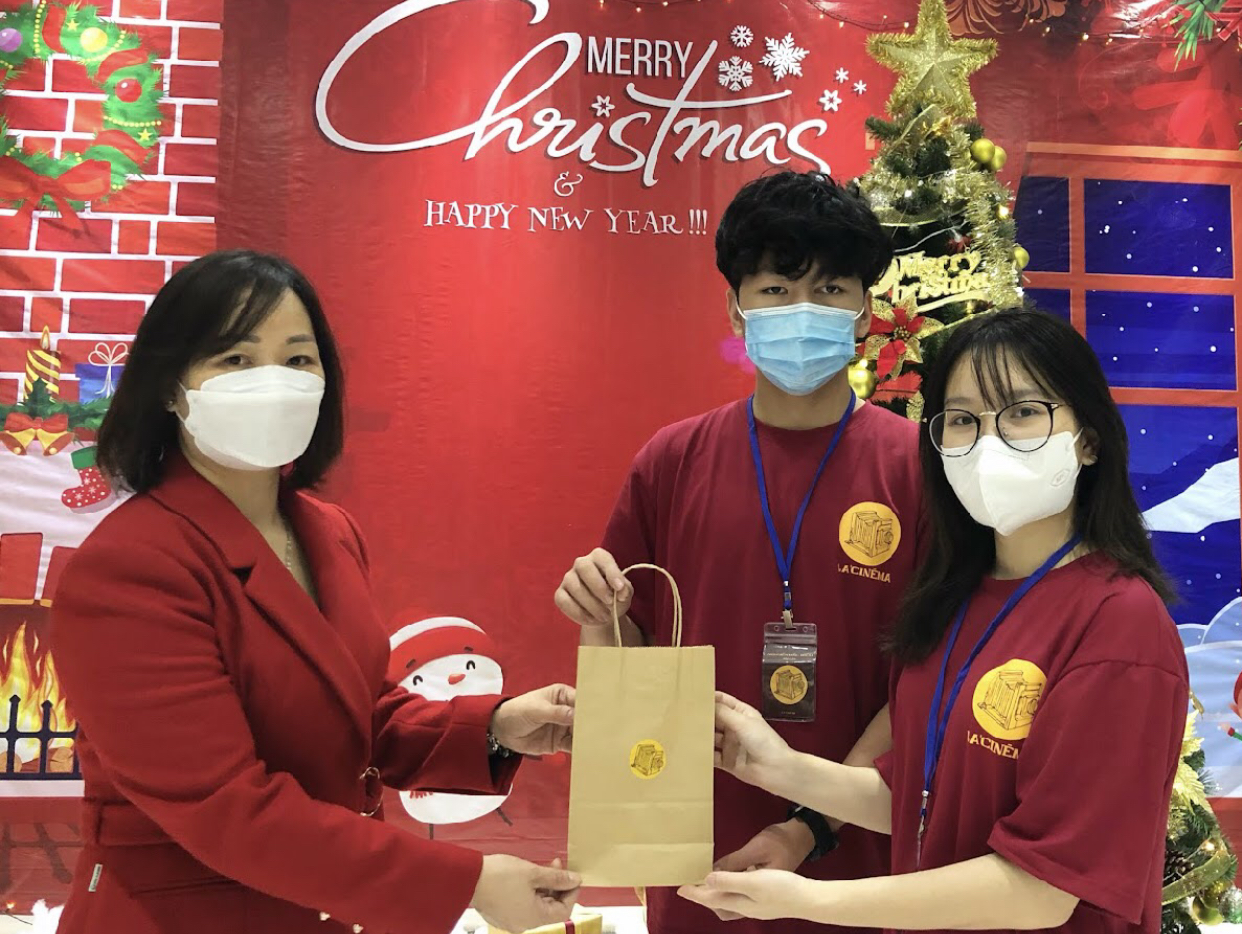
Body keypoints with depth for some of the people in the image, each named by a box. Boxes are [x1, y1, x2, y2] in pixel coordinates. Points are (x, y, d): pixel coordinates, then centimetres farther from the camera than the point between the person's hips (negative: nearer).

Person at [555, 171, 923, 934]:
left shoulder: (916, 467, -9)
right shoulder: (671, 463, -3)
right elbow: (628, 666, 3)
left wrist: (815, 827, -14)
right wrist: (601, 624, -17)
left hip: (857, 861, -2)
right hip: (695, 863, 2)